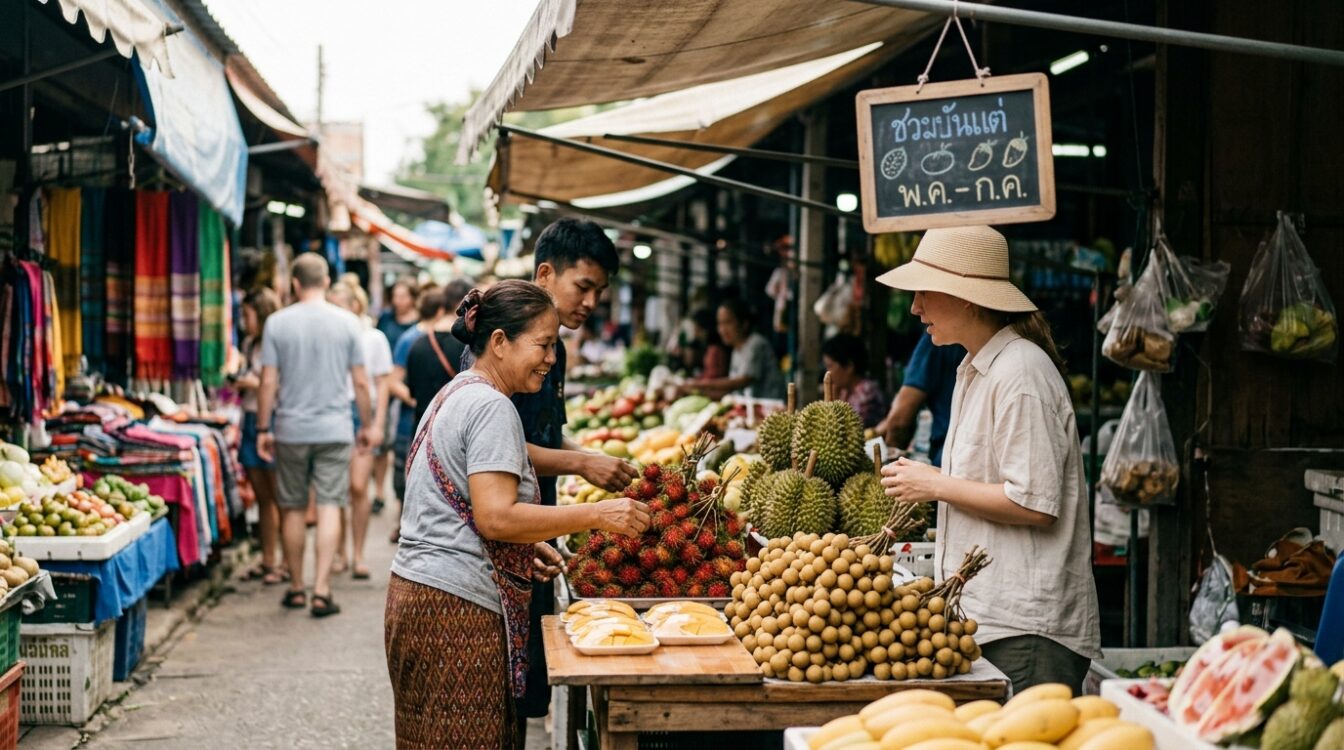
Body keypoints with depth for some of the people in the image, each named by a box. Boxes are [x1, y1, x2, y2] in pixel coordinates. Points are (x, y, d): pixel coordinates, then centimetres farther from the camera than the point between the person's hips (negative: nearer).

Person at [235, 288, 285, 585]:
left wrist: (258, 384, -15)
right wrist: (240, 384, 13)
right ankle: (267, 560, 17)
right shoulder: (250, 345, 15)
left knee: (280, 499, -4)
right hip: (251, 421, 8)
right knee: (262, 498, 11)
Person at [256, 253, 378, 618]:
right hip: (335, 430, 0)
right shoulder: (346, 322, -1)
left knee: (293, 510, 11)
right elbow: (361, 383, 1)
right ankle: (321, 590, -8)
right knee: (329, 508, -1)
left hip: (291, 430, 0)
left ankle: (296, 588, 20)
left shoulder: (277, 323, -2)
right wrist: (368, 425, 12)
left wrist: (263, 429, 5)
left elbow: (268, 382, -3)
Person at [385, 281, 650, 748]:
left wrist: (527, 548, 16)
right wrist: (597, 515, -20)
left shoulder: (455, 395, 18)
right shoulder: (491, 407, -13)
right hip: (458, 609, -10)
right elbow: (496, 517, -22)